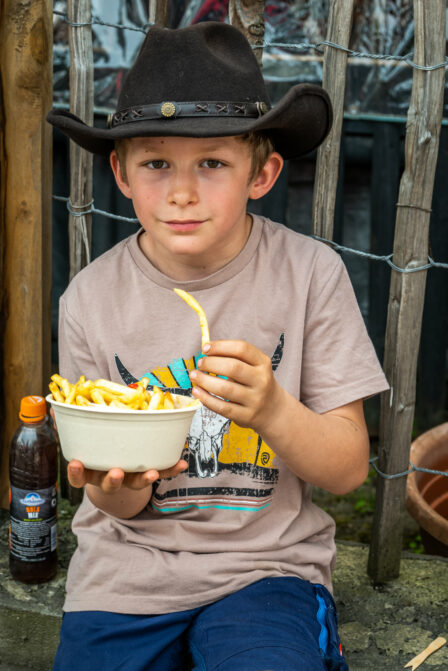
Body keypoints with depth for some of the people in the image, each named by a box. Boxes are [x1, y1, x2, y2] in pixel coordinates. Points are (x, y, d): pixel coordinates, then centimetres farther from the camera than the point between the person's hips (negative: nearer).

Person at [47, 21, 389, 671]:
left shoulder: (311, 273, -11)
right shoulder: (91, 299, -7)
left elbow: (349, 470, -8)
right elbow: (123, 507, -1)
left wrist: (273, 410, -28)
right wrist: (116, 485, -25)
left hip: (267, 560, -2)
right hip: (130, 564, 3)